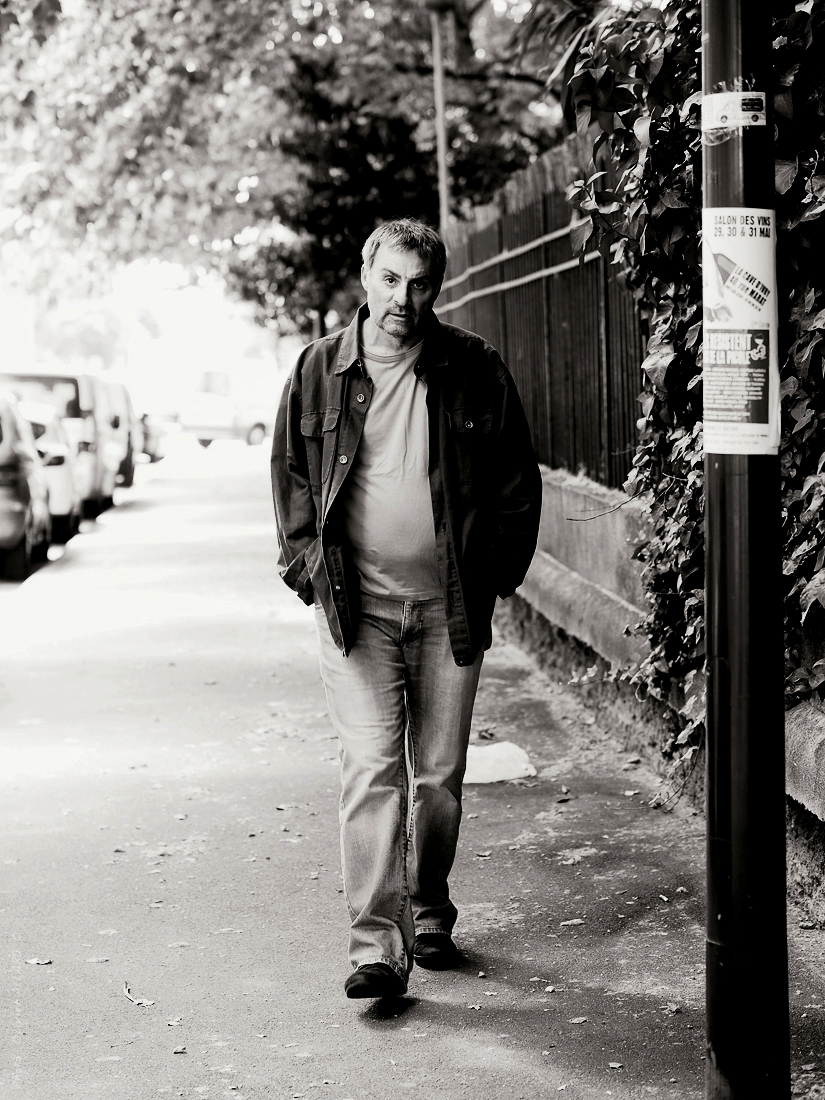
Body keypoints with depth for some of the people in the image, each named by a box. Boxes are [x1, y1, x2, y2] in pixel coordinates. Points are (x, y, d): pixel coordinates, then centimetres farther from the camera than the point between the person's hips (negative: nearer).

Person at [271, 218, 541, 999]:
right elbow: (291, 473, 10)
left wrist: (499, 571, 0)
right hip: (355, 604, -1)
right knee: (371, 769, -9)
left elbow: (517, 479, 6)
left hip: (449, 605, 1)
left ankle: (429, 913, 31)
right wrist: (309, 564, -1)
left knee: (440, 775, 10)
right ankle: (377, 946, -8)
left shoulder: (474, 370, 1)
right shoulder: (320, 369, 2)